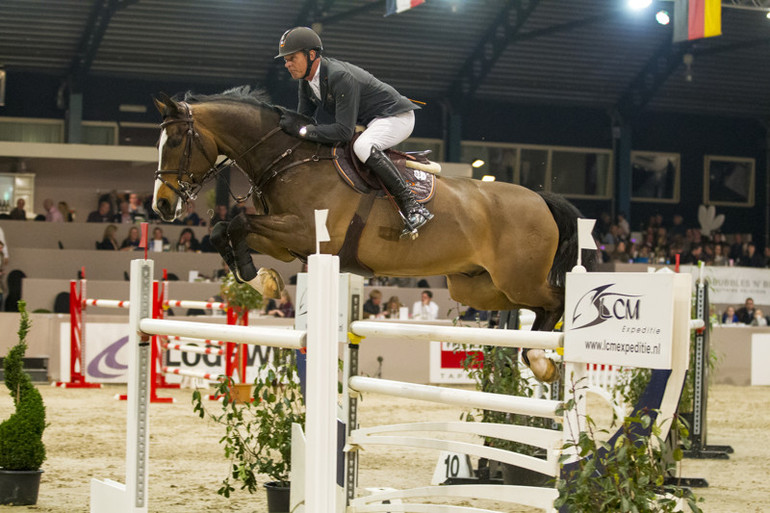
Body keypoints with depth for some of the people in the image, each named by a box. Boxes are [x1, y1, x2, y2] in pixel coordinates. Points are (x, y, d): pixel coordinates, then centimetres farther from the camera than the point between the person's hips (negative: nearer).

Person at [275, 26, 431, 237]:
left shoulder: (340, 76, -32)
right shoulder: (306, 80, -2)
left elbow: (344, 131, -35)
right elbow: (303, 118, 6)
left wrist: (303, 130, -34)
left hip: (396, 117, -10)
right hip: (369, 122, 11)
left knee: (362, 146, -37)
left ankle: (413, 208, -32)